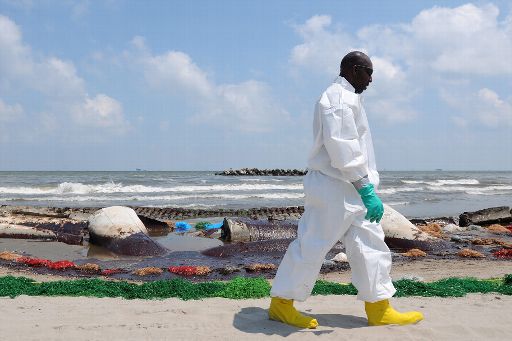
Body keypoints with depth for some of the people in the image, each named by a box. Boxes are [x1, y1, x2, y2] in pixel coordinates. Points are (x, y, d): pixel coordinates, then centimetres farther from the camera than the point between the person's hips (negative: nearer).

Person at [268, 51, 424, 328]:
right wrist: (366, 189, -23)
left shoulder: (346, 97, 20)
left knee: (370, 244, 8)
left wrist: (364, 187, 18)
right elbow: (342, 147, -23)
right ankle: (281, 303, 10)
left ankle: (379, 308, 14)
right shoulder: (339, 97, -13)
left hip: (349, 189, 10)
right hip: (333, 186, -10)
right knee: (312, 245, -3)